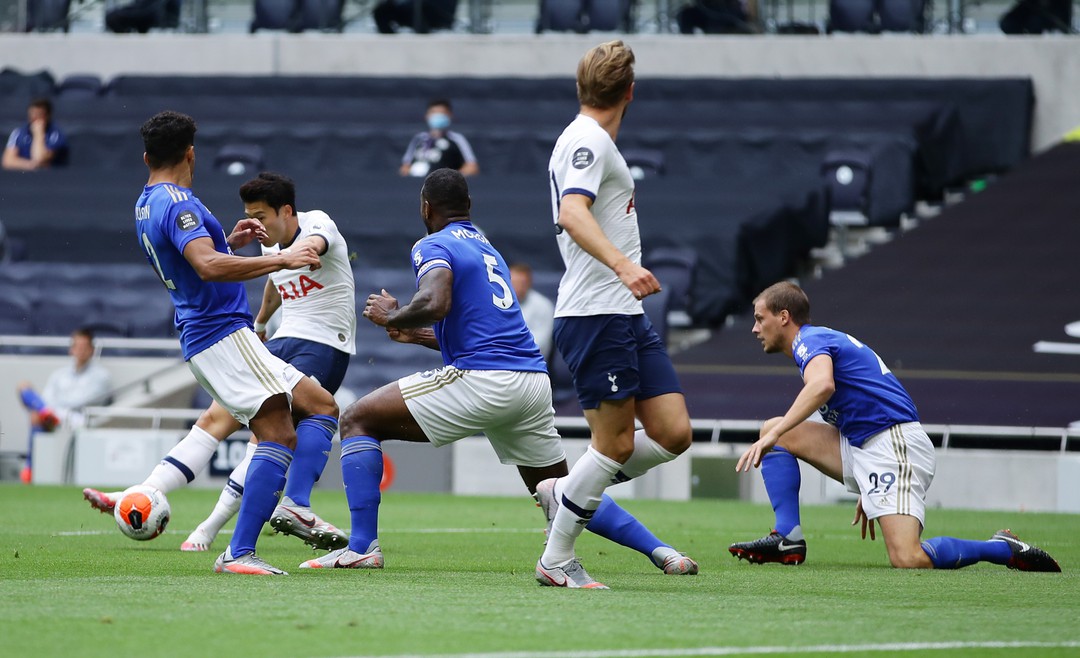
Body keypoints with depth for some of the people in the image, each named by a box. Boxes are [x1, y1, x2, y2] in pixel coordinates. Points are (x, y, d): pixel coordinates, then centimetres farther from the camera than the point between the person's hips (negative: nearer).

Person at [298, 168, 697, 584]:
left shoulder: (433, 247, 0)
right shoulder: (487, 249, 26)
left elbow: (434, 304, -21)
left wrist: (390, 316, -2)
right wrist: (419, 336, 42)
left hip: (480, 379, -8)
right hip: (534, 382, 8)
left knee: (358, 420, 2)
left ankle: (362, 546, -10)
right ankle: (660, 551, 11)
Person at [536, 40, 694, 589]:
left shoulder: (592, 141, 20)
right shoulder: (588, 140, -11)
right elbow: (572, 212, -27)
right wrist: (623, 264, -40)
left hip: (626, 316, 10)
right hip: (594, 314, -10)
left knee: (673, 433, 2)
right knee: (616, 444, -7)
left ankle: (566, 491, 16)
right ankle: (555, 560, 3)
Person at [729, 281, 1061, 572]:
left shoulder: (810, 340, -6)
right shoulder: (827, 340, 24)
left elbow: (822, 386, -30)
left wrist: (773, 436, -33)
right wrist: (867, 493, 31)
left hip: (894, 444, -10)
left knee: (908, 560, -23)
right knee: (775, 430, 7)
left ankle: (1005, 549, -5)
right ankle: (788, 539, -1)